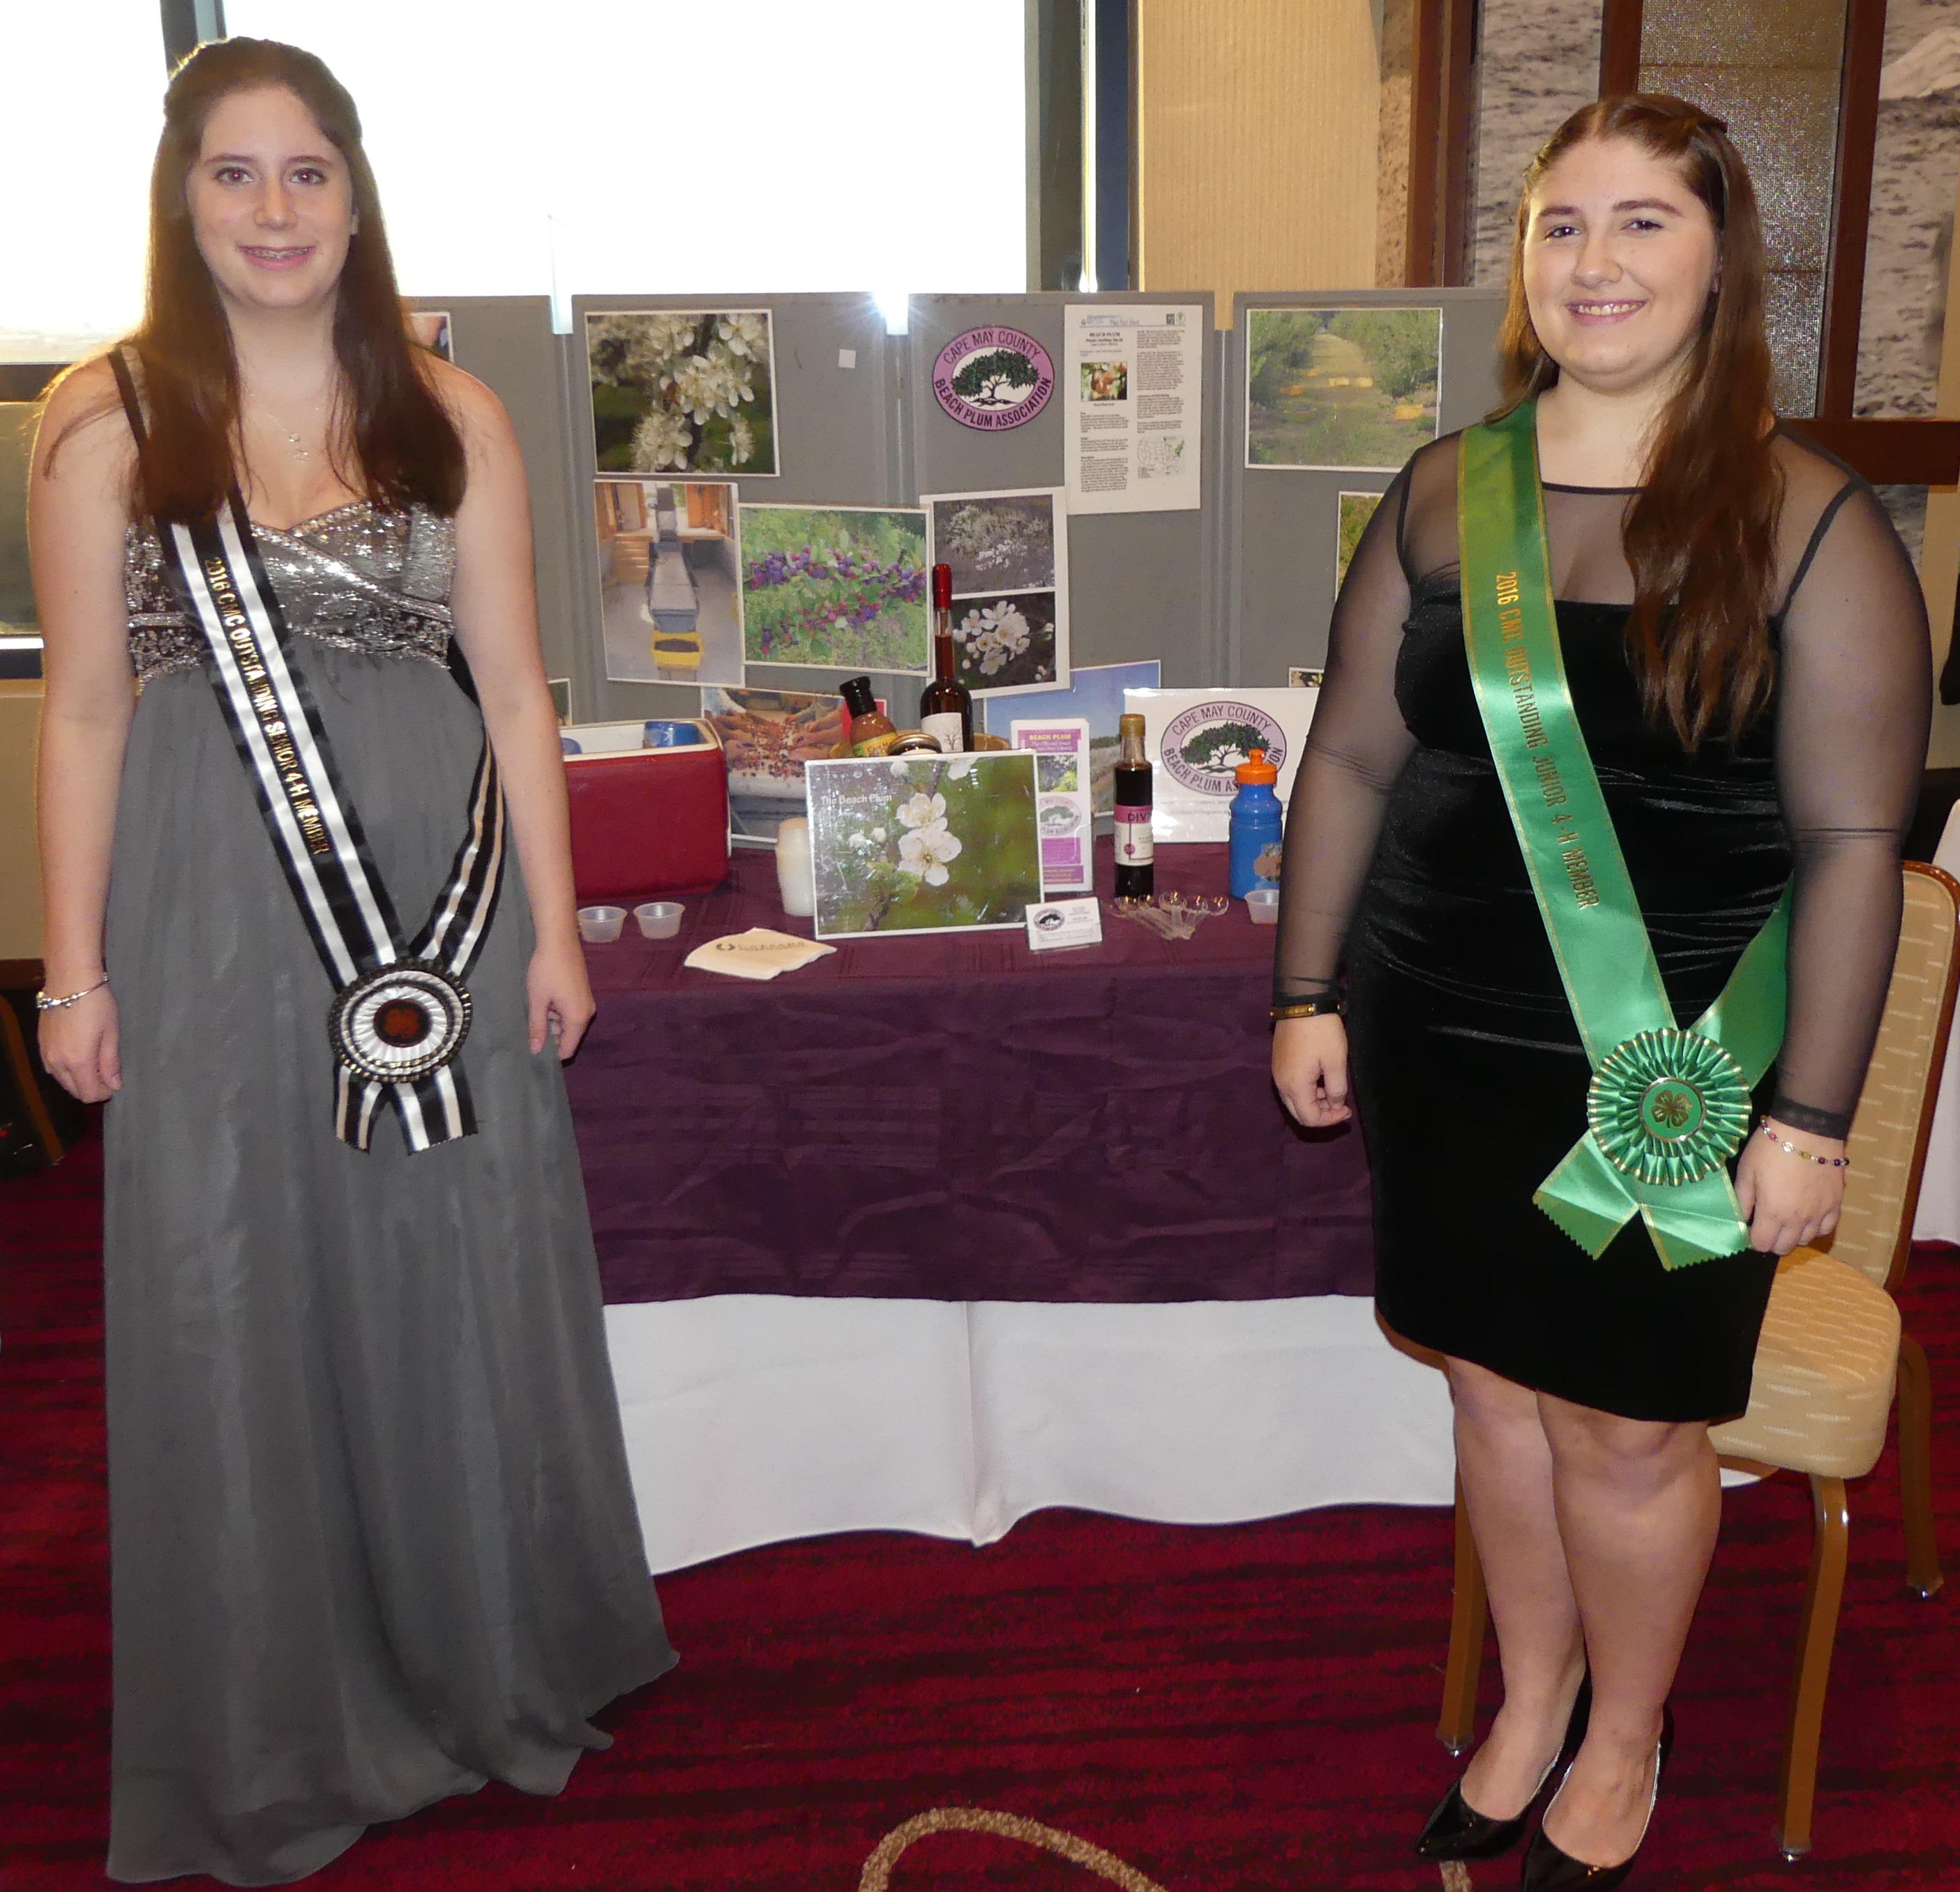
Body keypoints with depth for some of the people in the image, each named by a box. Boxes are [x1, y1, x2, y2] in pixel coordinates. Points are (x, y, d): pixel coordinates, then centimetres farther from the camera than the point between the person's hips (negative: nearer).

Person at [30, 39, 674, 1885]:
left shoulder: (447, 414, 4)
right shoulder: (105, 416, 0)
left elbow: (511, 685, 5)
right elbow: (87, 708, 0)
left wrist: (552, 922, 1)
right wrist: (76, 969, -2)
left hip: (437, 890, 1)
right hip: (214, 904, -1)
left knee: (464, 1278, 10)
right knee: (234, 1302, 8)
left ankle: (494, 1670, 32)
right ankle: (278, 1741, 28)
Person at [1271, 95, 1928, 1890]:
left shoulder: (1806, 525, -8)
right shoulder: (1444, 497, 3)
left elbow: (1853, 840, -10)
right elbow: (1353, 759, 7)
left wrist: (1812, 1115, -12)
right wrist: (1309, 991, 5)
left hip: (1672, 1082, -3)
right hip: (1446, 1054, 4)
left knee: (1627, 1427, 8)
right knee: (1500, 1386, 16)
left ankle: (1625, 1732, 36)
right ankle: (1532, 1700, 40)